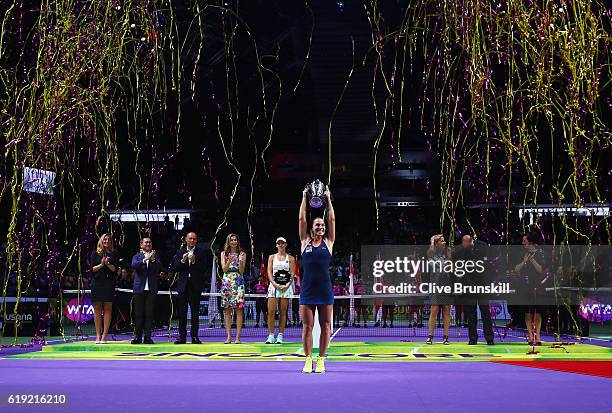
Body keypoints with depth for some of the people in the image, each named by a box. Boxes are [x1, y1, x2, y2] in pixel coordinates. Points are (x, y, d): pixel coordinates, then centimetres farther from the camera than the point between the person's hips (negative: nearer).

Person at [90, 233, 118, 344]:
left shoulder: (114, 254, 7)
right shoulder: (95, 253, 9)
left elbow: (114, 269, 0)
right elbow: (92, 269, 4)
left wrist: (107, 264, -16)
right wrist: (101, 264, -12)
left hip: (109, 283, -1)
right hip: (97, 283, 1)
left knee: (108, 308, -3)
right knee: (97, 309, 2)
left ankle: (104, 335, -1)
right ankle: (98, 335, 7)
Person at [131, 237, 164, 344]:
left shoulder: (155, 257, 12)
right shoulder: (137, 257, 10)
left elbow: (160, 269, -3)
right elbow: (134, 265, -10)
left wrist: (153, 259, -16)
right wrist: (145, 259, -20)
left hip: (151, 290, 0)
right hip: (139, 289, 0)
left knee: (149, 314, -2)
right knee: (138, 314, 1)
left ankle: (148, 337, 2)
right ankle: (138, 337, 8)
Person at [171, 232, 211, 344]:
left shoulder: (202, 252, 3)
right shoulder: (180, 252, 11)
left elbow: (204, 268, -5)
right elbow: (174, 269, 5)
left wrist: (194, 261, -16)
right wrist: (182, 261, -10)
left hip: (195, 286, -2)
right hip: (183, 285, 2)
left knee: (195, 312, 1)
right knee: (181, 312, 2)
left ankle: (195, 337, 6)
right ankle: (182, 336, 8)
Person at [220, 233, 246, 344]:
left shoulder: (242, 254, 7)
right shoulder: (224, 253, 11)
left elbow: (241, 271, 0)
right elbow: (224, 269, 1)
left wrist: (241, 261, -16)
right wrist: (229, 260, -16)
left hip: (238, 282, -2)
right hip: (227, 282, 2)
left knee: (238, 309, -7)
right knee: (227, 310, 0)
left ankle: (238, 337, -6)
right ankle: (228, 336, 4)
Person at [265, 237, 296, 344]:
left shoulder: (290, 258, 8)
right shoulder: (272, 257, 11)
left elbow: (292, 274, 3)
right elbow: (269, 272, 4)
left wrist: (287, 285, -11)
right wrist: (275, 284, -10)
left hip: (286, 287, -1)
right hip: (274, 286, 1)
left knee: (283, 312, 1)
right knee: (271, 311, -7)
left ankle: (280, 336, 5)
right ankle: (271, 335, -1)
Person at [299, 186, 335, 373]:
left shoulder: (328, 242, 8)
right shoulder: (305, 242, 8)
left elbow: (332, 220, 6)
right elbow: (301, 219, 7)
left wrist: (328, 200, 10)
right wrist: (304, 199, 10)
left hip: (325, 289, 0)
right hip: (307, 289, 0)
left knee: (325, 326, 4)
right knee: (307, 326, 2)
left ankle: (321, 360, 13)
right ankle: (308, 360, 11)